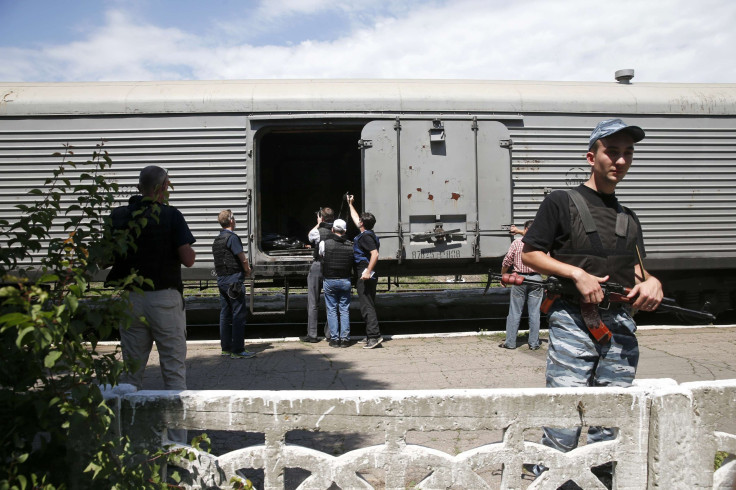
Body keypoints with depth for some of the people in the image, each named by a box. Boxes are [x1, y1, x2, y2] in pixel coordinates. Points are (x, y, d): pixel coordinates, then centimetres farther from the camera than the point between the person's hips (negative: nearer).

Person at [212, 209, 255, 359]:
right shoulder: (232, 237, -13)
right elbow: (243, 259, -14)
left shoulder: (217, 240, 15)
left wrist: (244, 268, 14)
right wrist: (247, 270, 6)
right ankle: (238, 350, -4)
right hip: (233, 280, -9)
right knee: (239, 314, -5)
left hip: (221, 279, 9)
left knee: (225, 314, 13)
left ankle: (226, 348, 19)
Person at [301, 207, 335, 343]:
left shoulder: (318, 232, -12)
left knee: (313, 303, 4)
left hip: (317, 268, -4)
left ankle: (312, 334, 6)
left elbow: (310, 236, 9)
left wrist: (318, 224, 14)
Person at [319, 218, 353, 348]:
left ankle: (334, 338, 5)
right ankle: (345, 338, 8)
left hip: (330, 280, -2)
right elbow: (353, 262, 2)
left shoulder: (324, 243, -8)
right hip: (345, 281, 2)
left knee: (332, 310, 6)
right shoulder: (350, 245, -2)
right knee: (344, 310, 9)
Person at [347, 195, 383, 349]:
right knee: (369, 306, 12)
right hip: (366, 277, 10)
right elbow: (355, 218, 32)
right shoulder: (366, 234, 15)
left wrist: (368, 271, -31)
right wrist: (350, 204, 41)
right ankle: (371, 336, 18)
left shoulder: (366, 236, -14)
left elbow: (375, 254, -26)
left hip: (365, 277, -10)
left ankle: (374, 335, -14)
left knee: (366, 306, -11)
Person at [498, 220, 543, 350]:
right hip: (536, 279, 2)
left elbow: (506, 262, -3)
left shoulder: (516, 243, -5)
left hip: (519, 279, -1)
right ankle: (534, 343, 13)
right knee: (534, 313, 8)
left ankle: (510, 342, 10)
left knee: (514, 312, 5)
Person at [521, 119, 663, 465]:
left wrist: (651, 281, -2)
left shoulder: (629, 218, 21)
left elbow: (636, 269, 22)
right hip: (573, 320, -5)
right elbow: (529, 254, -2)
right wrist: (577, 273, -13)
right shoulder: (562, 202, 3)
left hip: (620, 325, 6)